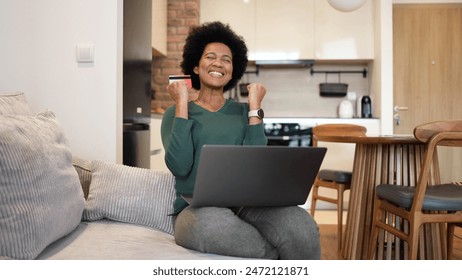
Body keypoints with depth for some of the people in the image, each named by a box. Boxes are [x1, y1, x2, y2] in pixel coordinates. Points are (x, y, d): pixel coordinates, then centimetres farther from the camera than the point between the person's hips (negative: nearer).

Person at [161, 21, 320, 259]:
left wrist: (254, 106, 0)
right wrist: (182, 104, -4)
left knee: (301, 226, -31)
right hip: (197, 208, 0)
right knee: (213, 222, -38)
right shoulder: (175, 113, 9)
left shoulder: (243, 112, 13)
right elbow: (179, 166, -11)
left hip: (244, 203, 1)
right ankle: (277, 256, -15)